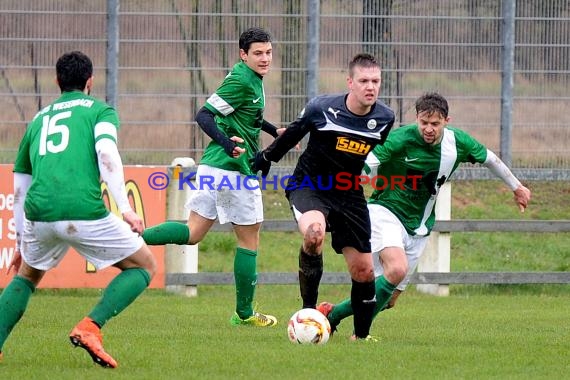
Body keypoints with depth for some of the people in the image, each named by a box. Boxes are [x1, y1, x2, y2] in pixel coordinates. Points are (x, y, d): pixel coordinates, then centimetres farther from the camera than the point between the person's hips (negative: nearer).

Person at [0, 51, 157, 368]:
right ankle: (90, 327, -6)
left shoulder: (38, 120, 28)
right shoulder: (100, 110, 14)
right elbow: (106, 154, -7)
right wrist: (126, 210, -12)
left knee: (26, 276, 32)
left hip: (38, 212, 5)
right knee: (145, 266, 14)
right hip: (84, 211, -5)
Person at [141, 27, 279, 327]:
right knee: (249, 239, 5)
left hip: (212, 167, 9)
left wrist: (274, 131, 31)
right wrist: (226, 142, -34)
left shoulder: (252, 79, 15)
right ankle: (244, 313, 13)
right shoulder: (241, 80, -14)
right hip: (233, 168, -9)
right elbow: (204, 115, -21)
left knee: (192, 233, 8)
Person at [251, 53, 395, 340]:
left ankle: (361, 335, 25)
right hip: (309, 185, -4)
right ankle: (308, 312, -21)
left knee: (363, 271, 2)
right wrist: (267, 156, 17)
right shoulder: (321, 108, -18)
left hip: (348, 194, 4)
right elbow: (294, 132, 3)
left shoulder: (384, 118, -9)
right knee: (314, 232, -36)